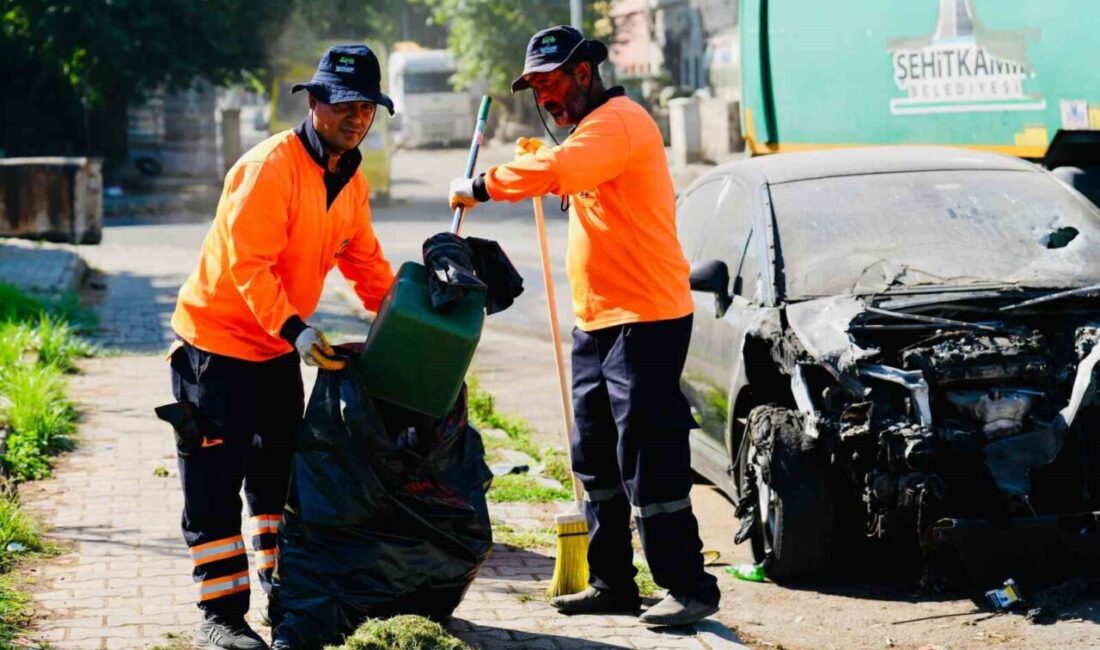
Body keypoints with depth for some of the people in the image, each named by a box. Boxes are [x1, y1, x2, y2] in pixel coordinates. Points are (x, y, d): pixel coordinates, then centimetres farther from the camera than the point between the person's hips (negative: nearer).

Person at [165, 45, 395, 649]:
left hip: (279, 350, 9)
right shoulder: (272, 166, -22)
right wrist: (295, 329, -35)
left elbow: (364, 262, 14)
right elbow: (247, 264, -28)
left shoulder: (351, 181, 6)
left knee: (279, 478, 17)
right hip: (216, 343, -9)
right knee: (214, 487, -5)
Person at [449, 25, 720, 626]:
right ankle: (611, 582, 22)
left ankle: (689, 588, -6)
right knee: (597, 462, 14)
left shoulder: (620, 121, -14)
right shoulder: (591, 130, 20)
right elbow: (568, 183, 27)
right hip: (595, 323, 11)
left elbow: (556, 169, -30)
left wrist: (480, 188, -20)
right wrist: (538, 158, 9)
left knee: (648, 463, -10)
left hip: (645, 318, -11)